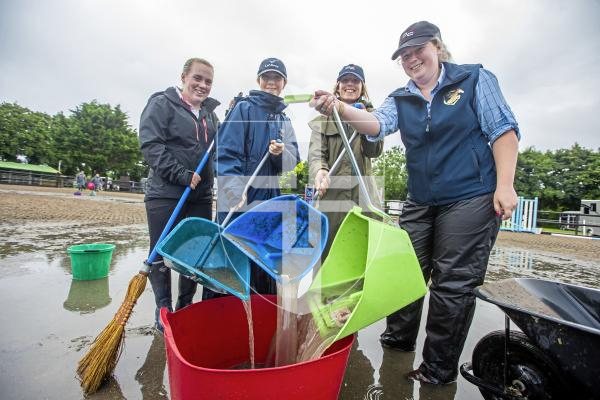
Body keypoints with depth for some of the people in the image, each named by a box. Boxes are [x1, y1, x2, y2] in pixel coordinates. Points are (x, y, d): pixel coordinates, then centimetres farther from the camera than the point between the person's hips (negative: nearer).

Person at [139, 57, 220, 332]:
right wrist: (181, 175, -19)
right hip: (165, 195, -5)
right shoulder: (161, 104, 1)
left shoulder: (210, 113, 18)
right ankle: (164, 310, 21)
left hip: (201, 196, 6)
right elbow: (150, 145, -11)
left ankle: (186, 305, 27)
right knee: (161, 253, 3)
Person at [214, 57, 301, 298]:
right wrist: (237, 193, -22)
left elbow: (293, 161, 9)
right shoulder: (244, 108, 1)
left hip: (269, 199, 6)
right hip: (236, 200, -5)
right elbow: (226, 152, -10)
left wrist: (281, 153, -15)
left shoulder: (284, 120, 17)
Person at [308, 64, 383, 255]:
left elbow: (374, 151, 0)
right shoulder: (324, 118, 11)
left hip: (363, 194, 1)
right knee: (327, 250, 1)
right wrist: (320, 170, -24)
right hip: (331, 193, -1)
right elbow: (316, 153, -3)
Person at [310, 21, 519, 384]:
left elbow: (504, 131, -2)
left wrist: (504, 186, -11)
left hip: (471, 198, -4)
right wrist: (339, 108, -29)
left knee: (453, 283, 1)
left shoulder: (475, 79, 2)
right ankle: (399, 338, 34)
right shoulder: (401, 99, 9)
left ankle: (440, 369, 20)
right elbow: (379, 124, -11)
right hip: (420, 203, 4)